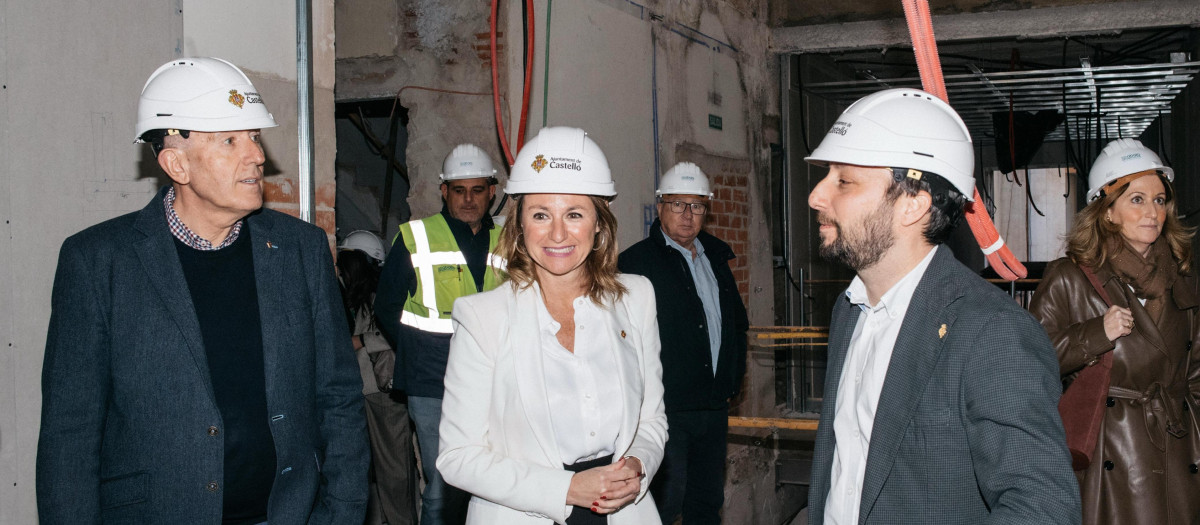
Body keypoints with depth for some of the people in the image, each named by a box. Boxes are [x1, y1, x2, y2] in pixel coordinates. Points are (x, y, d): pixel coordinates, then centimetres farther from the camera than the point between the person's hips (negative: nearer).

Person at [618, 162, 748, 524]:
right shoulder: (635, 262, -7)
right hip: (667, 409, -6)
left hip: (714, 408, 7)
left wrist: (734, 376, 14)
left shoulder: (715, 257, 14)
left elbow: (738, 320, 25)